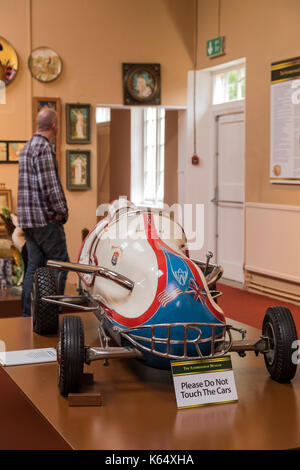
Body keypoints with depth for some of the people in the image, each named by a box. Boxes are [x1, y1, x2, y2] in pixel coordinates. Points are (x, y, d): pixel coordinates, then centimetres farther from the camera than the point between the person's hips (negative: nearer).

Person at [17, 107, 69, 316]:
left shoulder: (28, 146, 16)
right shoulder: (44, 148, -15)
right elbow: (50, 185, -21)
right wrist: (62, 211, -9)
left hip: (28, 220, 9)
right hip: (46, 219, -9)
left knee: (34, 266, 11)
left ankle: (28, 314, 14)